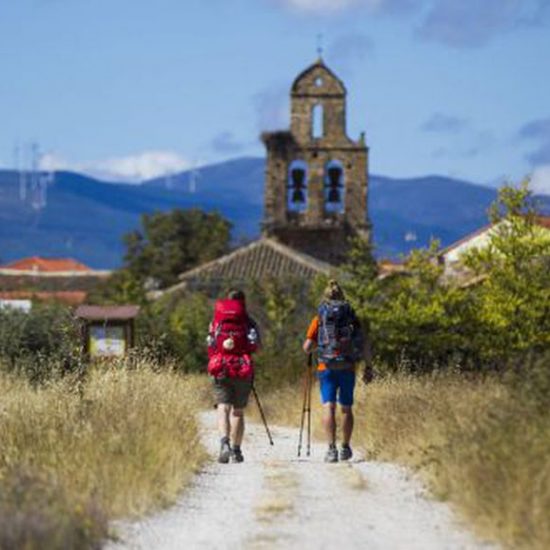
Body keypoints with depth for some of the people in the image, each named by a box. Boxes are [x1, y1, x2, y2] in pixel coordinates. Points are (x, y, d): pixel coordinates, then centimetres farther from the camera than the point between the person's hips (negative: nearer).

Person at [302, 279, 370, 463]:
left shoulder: (319, 318, 4)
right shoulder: (351, 317, 7)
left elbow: (307, 347, 1)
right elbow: (364, 345, 3)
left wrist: (311, 348, 23)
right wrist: (368, 366, 11)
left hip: (326, 368, -2)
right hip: (348, 368, 2)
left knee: (329, 407, -7)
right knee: (346, 408, 14)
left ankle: (332, 448, -21)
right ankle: (345, 448, 24)